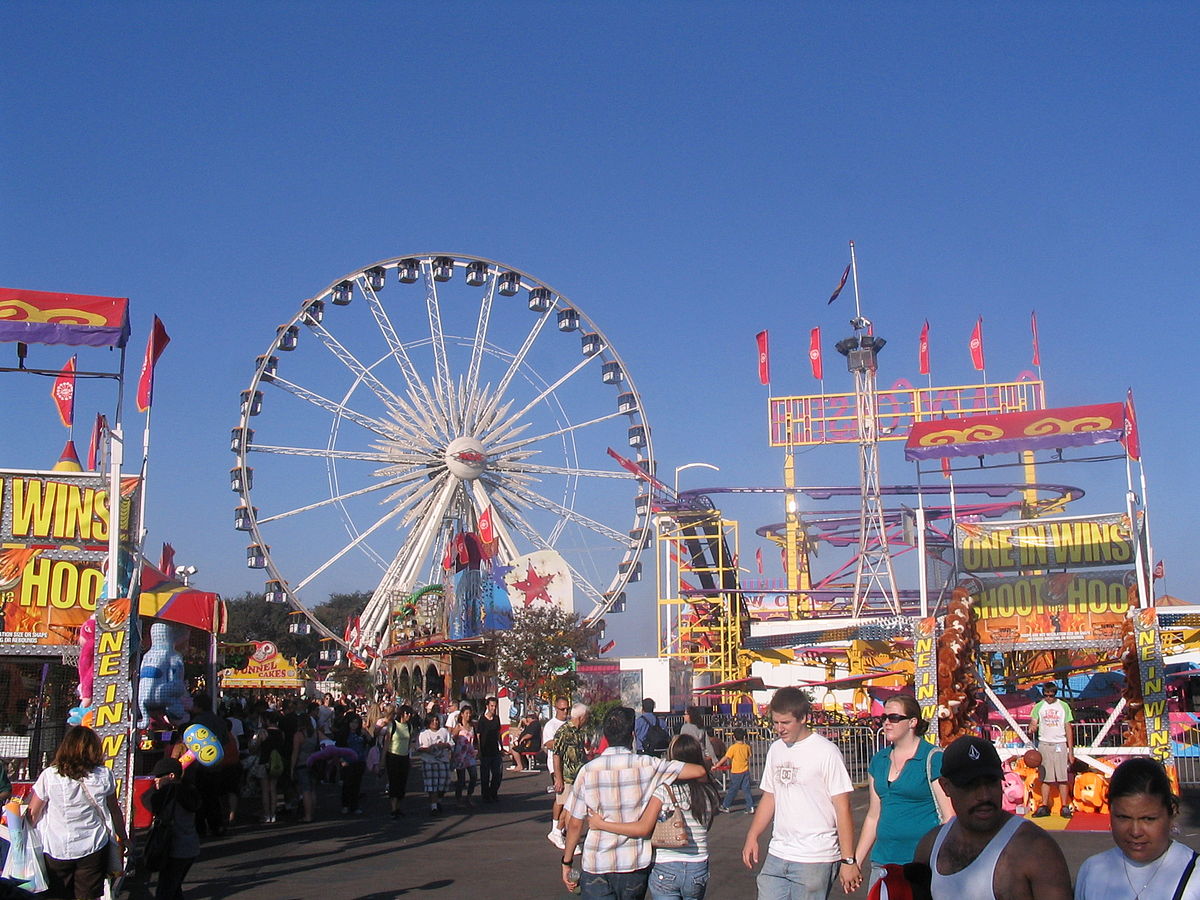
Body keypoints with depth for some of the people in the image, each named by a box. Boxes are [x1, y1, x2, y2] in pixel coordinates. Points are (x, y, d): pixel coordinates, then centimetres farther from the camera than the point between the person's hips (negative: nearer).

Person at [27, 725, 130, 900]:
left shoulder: (49, 776, -11)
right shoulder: (104, 775, -7)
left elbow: (32, 814, -4)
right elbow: (114, 811, 3)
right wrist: (123, 837, 18)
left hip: (56, 851, -1)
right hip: (94, 848, 1)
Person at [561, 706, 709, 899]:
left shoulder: (588, 771, -6)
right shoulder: (648, 765, -8)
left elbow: (574, 824, -2)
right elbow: (700, 771, -9)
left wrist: (567, 861, 11)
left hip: (597, 865, -1)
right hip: (637, 864, 1)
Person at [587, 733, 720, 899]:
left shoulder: (664, 790, -14)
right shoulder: (708, 792, -2)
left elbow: (643, 829, -18)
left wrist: (601, 824, -11)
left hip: (665, 869, -4)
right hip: (698, 870, 4)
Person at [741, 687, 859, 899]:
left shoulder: (825, 752, -9)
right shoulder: (775, 750, 11)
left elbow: (842, 809, -10)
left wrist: (848, 860, -11)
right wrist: (752, 837, 10)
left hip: (815, 860, -6)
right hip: (776, 856, 6)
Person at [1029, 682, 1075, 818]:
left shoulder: (1063, 706, 6)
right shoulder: (1039, 706, 8)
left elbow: (1068, 728, 6)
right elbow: (1033, 723, 2)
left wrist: (1071, 750, 3)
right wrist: (1032, 727, -24)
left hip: (1060, 745, -1)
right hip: (1044, 744, 1)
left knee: (1062, 778, -4)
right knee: (1045, 778, 2)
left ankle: (1064, 807, 2)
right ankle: (1044, 807, 7)